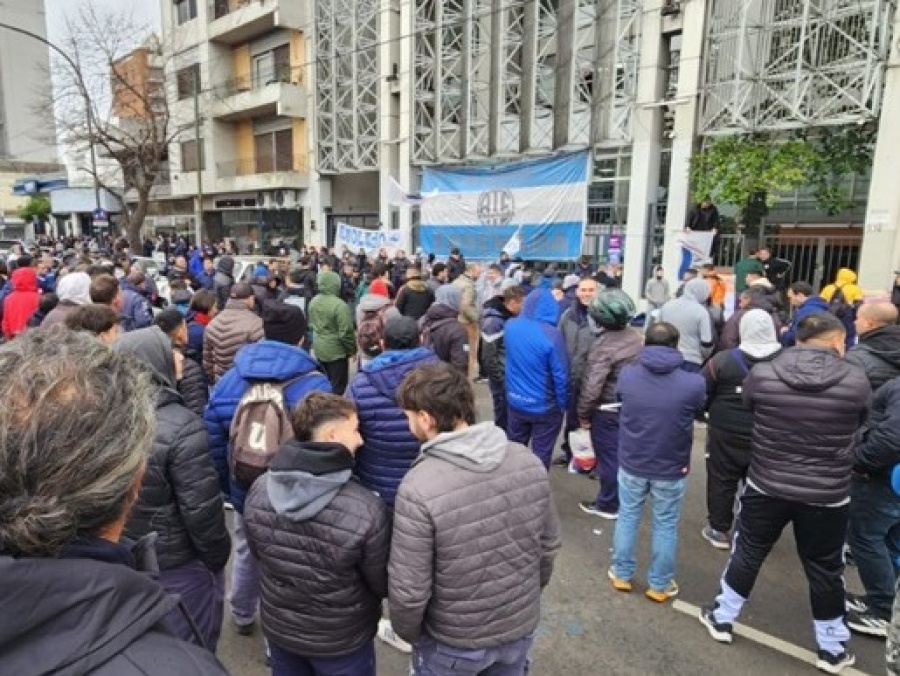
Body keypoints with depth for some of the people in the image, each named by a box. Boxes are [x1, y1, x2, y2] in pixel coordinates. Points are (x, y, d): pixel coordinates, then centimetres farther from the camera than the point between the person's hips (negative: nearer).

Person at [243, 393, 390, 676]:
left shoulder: (258, 490, -17)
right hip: (341, 641, -3)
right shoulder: (367, 510, -32)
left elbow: (258, 553, 2)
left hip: (278, 629, 4)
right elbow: (383, 586, -16)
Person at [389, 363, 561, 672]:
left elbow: (409, 590, -21)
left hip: (454, 641, -4)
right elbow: (549, 545, -1)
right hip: (522, 627, 4)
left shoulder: (418, 488, -29)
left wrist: (407, 632, 0)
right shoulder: (528, 461, -14)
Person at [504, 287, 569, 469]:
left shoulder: (510, 326, -7)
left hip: (515, 402, 5)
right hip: (544, 406, -5)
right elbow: (560, 375, -18)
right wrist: (563, 405, -7)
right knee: (541, 453, 12)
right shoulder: (551, 334, -22)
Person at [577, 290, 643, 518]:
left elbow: (592, 386, -24)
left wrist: (583, 413, -12)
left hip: (607, 411, -7)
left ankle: (608, 505, 21)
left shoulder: (603, 345, -24)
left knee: (608, 457, 7)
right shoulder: (636, 337, 0)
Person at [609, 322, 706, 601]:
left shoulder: (627, 375, -13)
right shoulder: (693, 383, -19)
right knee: (666, 526, 16)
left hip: (631, 463, 2)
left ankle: (622, 574, 34)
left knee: (628, 517, 20)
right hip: (671, 469, -1)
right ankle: (659, 585, 31)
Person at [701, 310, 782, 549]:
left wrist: (707, 413, 13)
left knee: (722, 482, 11)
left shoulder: (723, 360, -15)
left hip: (726, 435, -2)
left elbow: (702, 394, -6)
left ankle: (719, 530, 21)